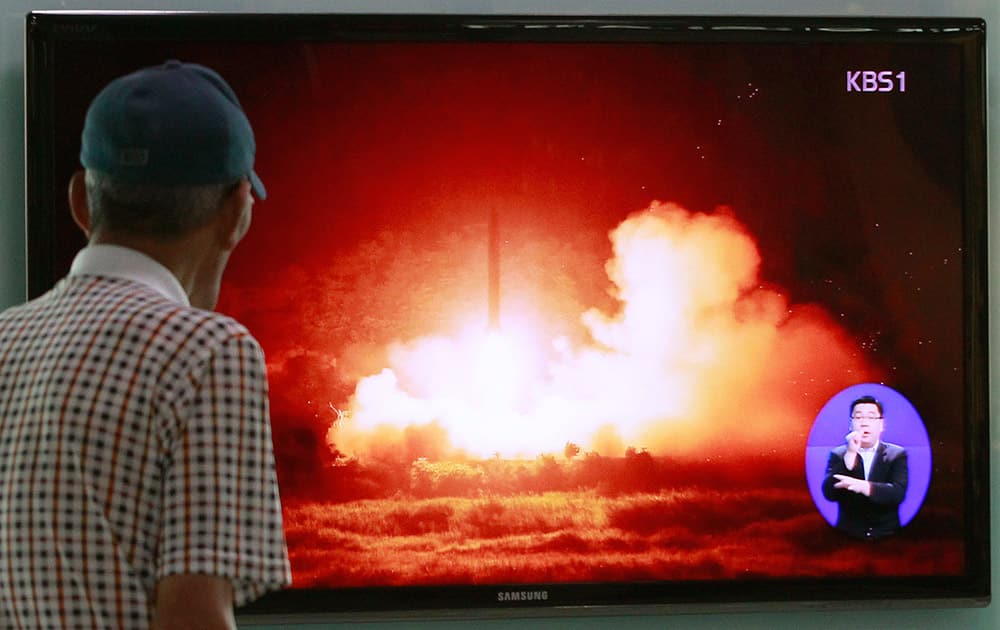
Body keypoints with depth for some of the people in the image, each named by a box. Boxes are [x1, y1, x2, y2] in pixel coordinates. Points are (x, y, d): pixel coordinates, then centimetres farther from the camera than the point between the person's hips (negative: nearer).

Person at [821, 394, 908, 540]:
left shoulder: (897, 455, 5)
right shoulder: (838, 455, 7)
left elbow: (898, 493, -9)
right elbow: (830, 493, -7)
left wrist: (864, 486, -25)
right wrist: (851, 454, -14)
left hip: (887, 537, -1)